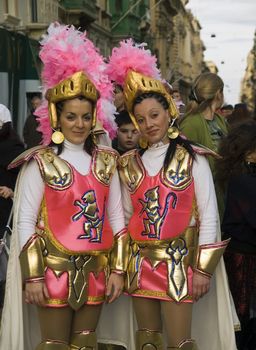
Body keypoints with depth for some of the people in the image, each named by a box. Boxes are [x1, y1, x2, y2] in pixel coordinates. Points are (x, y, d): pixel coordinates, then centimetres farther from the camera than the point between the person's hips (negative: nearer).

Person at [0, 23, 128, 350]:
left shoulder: (106, 162, 6)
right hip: (54, 270, -4)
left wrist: (117, 269, 3)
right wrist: (32, 275, -11)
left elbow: (116, 217, 8)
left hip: (94, 271, 4)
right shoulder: (40, 163, -6)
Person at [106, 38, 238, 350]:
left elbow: (209, 216, -5)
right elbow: (126, 215, 12)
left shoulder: (192, 159, -3)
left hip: (178, 262, -4)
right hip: (140, 263, 4)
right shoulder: (130, 164, 8)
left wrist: (203, 268, -9)